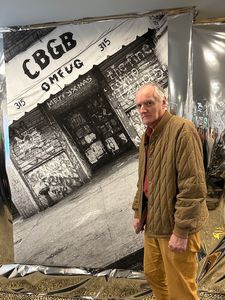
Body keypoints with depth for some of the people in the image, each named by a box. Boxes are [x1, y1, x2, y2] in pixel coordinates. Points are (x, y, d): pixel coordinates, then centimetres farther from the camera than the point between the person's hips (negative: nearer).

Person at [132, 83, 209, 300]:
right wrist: (138, 211, 17)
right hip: (154, 222, 8)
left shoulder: (182, 130, -18)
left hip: (175, 224, -8)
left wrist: (181, 230, -22)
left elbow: (193, 185, -23)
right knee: (153, 273, 21)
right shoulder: (147, 136, 10)